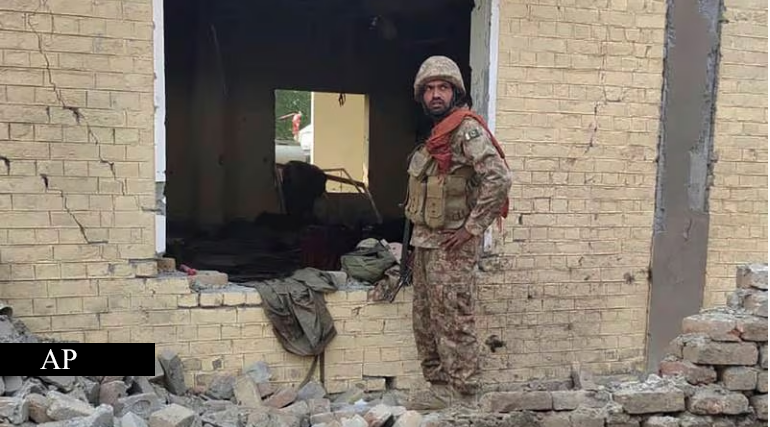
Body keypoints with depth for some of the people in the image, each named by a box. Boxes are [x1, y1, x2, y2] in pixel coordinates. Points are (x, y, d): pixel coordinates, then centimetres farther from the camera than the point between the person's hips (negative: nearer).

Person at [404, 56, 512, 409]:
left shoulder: (467, 128, -12)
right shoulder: (435, 134, 16)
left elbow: (499, 178, -24)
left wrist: (472, 227, -20)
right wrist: (418, 234, 14)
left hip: (451, 243, -9)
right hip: (425, 241, 9)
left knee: (453, 320, -3)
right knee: (425, 320, 13)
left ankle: (462, 392, 7)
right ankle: (438, 384, 24)